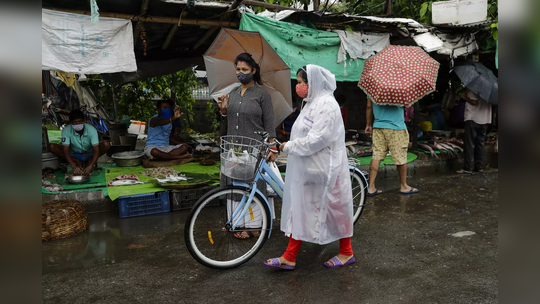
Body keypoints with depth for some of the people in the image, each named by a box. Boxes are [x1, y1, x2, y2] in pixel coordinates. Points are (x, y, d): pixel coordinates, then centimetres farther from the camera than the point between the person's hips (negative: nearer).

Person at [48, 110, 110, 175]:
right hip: (74, 155, 2)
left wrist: (90, 166, -46)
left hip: (89, 154, -2)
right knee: (51, 147, -23)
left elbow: (96, 150, -30)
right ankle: (78, 162, -17)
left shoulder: (91, 130, -24)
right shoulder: (66, 130, -23)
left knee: (106, 144, -29)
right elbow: (65, 150, -29)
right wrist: (74, 167, -45)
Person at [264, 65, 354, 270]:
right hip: (306, 168, 10)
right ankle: (289, 257, 21)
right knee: (299, 208, 11)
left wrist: (289, 146, -16)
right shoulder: (313, 103, 15)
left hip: (323, 169, -10)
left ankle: (346, 253, 25)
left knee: (334, 208, 5)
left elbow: (317, 139, -24)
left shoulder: (326, 104, -17)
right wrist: (288, 147, 9)